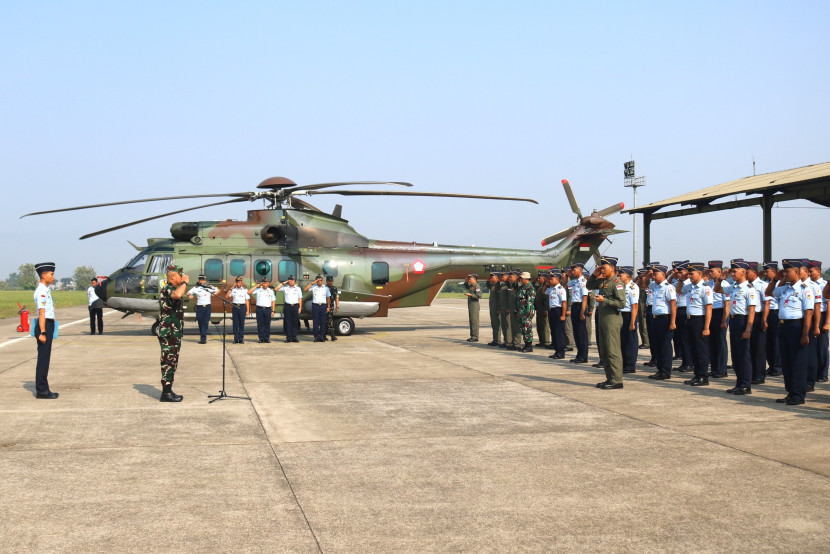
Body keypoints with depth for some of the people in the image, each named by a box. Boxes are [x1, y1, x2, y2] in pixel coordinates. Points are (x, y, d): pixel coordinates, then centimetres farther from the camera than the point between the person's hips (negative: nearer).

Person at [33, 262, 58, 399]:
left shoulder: (45, 289, 15)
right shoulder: (41, 291, -16)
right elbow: (42, 313, -20)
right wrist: (42, 332, -22)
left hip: (48, 325, 10)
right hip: (45, 325, -10)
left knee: (45, 359, 14)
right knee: (43, 359, -4)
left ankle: (43, 389, 20)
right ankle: (41, 390, 1)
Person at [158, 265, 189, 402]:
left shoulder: (168, 289, 19)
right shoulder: (168, 289, -15)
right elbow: (177, 295, -40)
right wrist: (185, 282, -27)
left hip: (172, 333, 11)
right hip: (169, 333, -11)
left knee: (171, 363, 13)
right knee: (169, 362, -8)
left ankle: (167, 391, 19)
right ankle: (166, 393, -5)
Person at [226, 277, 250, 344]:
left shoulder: (245, 290, 8)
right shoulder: (233, 290, 9)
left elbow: (247, 300, 7)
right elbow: (227, 296, -3)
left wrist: (247, 310, 0)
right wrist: (232, 287, -1)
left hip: (242, 306, -1)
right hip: (235, 306, 1)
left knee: (242, 323, 0)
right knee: (235, 323, 0)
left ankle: (241, 339, 5)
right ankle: (236, 339, 4)